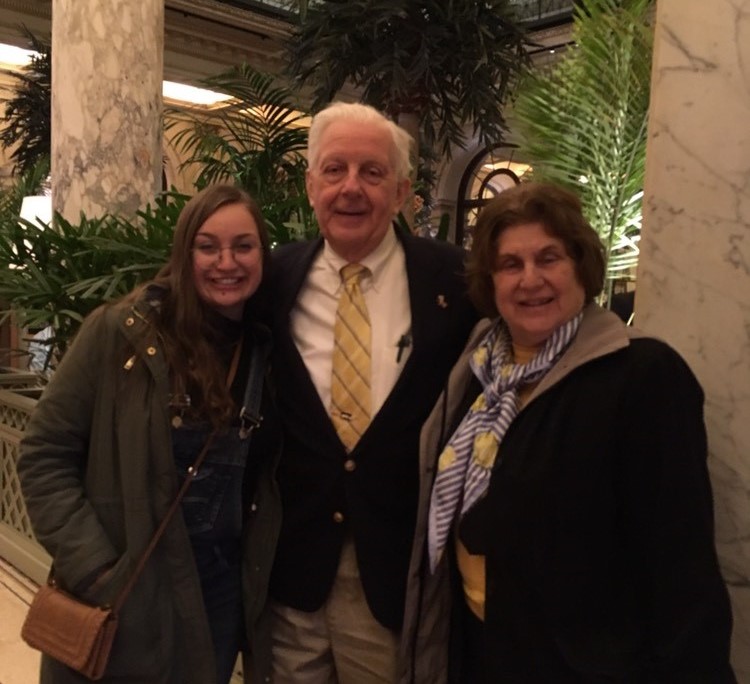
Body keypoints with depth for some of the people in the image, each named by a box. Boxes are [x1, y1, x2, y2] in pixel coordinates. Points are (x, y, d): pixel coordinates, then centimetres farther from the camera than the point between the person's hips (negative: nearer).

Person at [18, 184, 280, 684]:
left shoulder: (268, 348, -3)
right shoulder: (121, 331, -12)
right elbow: (45, 456, -9)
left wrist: (261, 562, -1)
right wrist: (92, 568, -14)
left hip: (221, 583, 3)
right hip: (122, 590, -2)